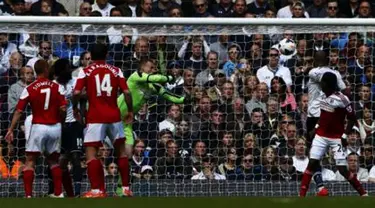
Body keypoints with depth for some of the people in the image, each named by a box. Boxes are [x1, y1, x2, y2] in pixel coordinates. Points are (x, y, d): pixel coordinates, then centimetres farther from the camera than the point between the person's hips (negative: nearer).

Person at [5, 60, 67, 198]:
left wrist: (11, 130, -3)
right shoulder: (56, 87, -1)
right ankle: (58, 193, 16)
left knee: (30, 161, 2)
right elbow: (63, 109, -5)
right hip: (55, 127, 3)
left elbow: (18, 111, -6)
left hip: (39, 127, -3)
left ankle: (28, 195, -10)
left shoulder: (29, 89, -5)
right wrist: (61, 122, 14)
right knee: (53, 161, 19)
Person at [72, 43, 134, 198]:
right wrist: (130, 111, 11)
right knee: (121, 151, 16)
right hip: (114, 116, 3)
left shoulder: (85, 72, 0)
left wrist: (75, 109, 6)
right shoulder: (116, 71, 6)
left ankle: (97, 189, -14)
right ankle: (126, 188, 17)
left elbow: (77, 93, -10)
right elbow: (126, 92, -1)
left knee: (91, 153, -3)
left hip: (95, 117, -3)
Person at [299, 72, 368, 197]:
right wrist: (316, 127, 15)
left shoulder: (342, 99, -17)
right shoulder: (323, 96, 5)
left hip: (337, 138, -6)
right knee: (312, 163, -4)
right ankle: (302, 195, -3)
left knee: (342, 169, -7)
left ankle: (363, 194, 7)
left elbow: (352, 119, -12)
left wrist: (345, 136, -15)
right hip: (321, 136, 6)